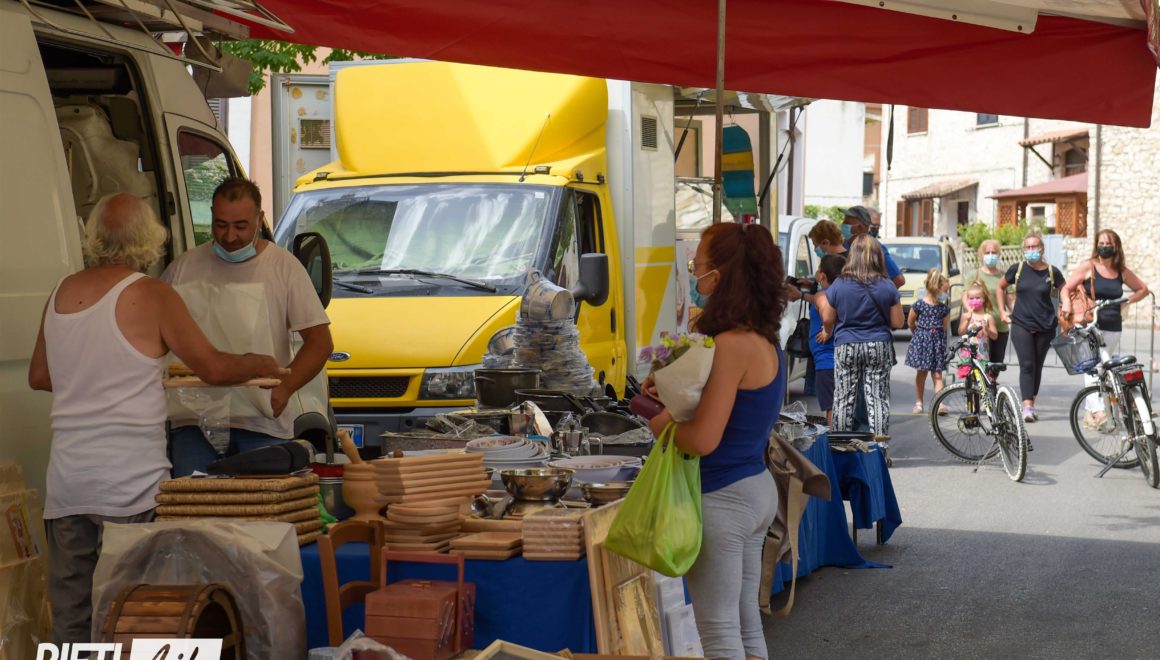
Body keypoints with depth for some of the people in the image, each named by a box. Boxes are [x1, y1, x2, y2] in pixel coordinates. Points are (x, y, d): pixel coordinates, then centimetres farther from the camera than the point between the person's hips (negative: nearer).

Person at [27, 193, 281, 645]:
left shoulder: (62, 293, 9)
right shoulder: (152, 296, -8)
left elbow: (38, 377, 20)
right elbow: (214, 369, -3)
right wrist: (262, 365, 15)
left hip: (65, 483, 5)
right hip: (128, 485, -5)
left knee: (69, 617, 9)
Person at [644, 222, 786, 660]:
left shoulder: (730, 346, -21)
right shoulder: (765, 340, 6)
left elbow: (703, 440, -23)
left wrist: (663, 425, -5)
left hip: (722, 497, -9)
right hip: (757, 490, 9)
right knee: (746, 622, 17)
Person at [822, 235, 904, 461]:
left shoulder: (839, 286, -6)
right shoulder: (887, 287, -5)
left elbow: (827, 319, 1)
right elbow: (897, 322, -1)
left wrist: (829, 333, 22)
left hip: (846, 347, 0)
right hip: (879, 347, 0)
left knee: (844, 398, 8)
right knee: (878, 398, 4)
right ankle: (880, 449, 3)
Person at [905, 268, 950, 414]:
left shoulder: (944, 307, 0)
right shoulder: (919, 304, -9)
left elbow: (945, 327, 8)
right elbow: (910, 322, 5)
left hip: (937, 342, 2)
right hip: (921, 341, -2)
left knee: (937, 374, -2)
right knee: (922, 372, 7)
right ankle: (919, 403, 16)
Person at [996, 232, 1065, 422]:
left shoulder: (1052, 272, -1)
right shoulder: (1017, 269, 0)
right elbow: (1000, 287, 14)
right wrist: (1003, 311, 9)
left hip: (1045, 327, 1)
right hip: (1021, 324, -1)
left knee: (1037, 366, 8)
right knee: (1027, 365, -11)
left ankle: (1031, 404, 20)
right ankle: (1027, 407, -17)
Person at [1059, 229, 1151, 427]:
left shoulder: (1122, 272, 10)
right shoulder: (1088, 267, 1)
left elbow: (1143, 289, 24)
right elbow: (1066, 288, 2)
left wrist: (1127, 301, 8)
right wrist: (1066, 303, -18)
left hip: (1113, 328, 5)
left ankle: (1090, 412, 17)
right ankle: (1097, 410, -30)